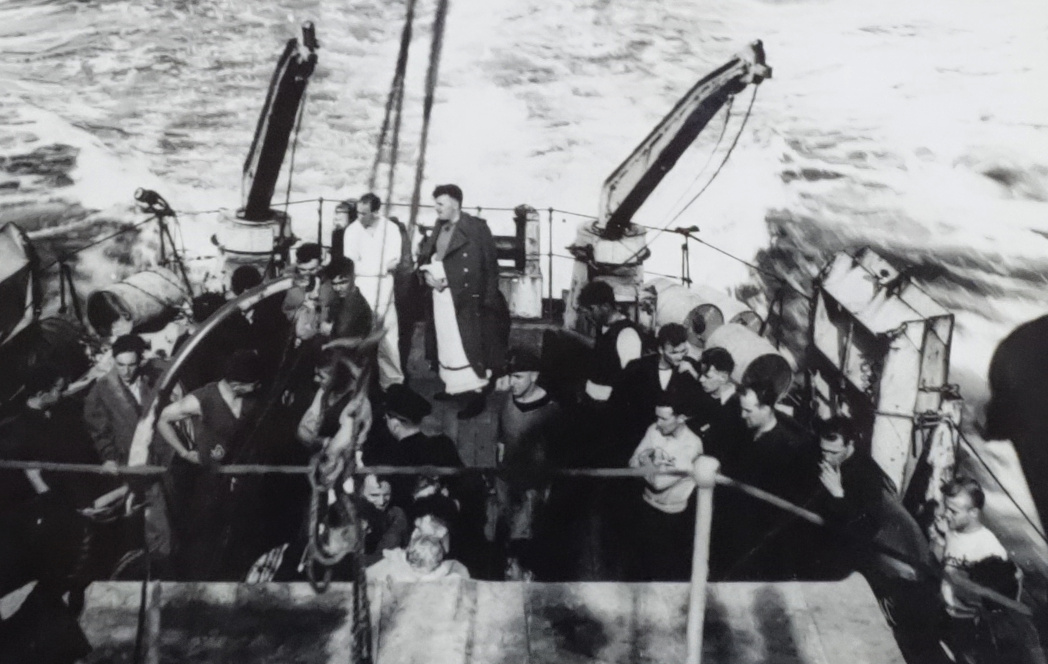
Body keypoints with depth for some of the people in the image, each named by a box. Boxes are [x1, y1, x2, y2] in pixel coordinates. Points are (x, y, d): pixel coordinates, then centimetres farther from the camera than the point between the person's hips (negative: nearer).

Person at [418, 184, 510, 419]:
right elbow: (424, 258, 17)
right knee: (447, 344, 14)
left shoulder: (476, 227, -9)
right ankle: (452, 386, 27)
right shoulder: (438, 230, 12)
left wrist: (489, 299, -16)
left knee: (468, 344, -5)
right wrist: (428, 274, -5)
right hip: (441, 296, 7)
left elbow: (490, 264, -12)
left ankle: (477, 394, 2)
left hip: (467, 298, -7)